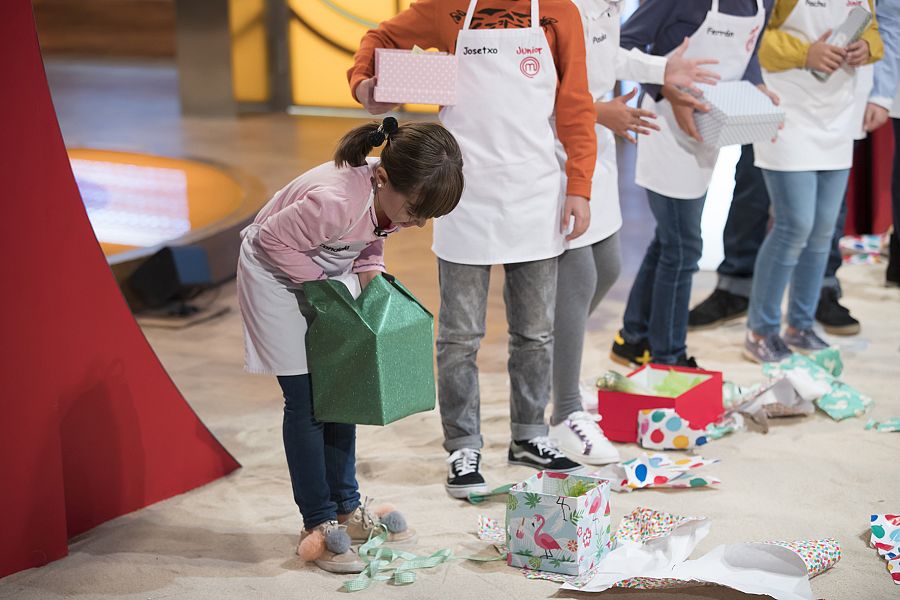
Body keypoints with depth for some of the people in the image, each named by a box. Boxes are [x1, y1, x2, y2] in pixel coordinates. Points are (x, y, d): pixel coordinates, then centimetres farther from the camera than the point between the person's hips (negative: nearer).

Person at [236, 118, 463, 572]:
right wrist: (321, 285, -23)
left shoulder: (399, 195, -19)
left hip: (333, 274, 7)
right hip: (277, 277, -7)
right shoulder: (334, 202, -42)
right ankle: (318, 525, 4)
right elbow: (272, 238, -27)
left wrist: (369, 274, -11)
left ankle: (346, 509, 22)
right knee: (305, 400, -5)